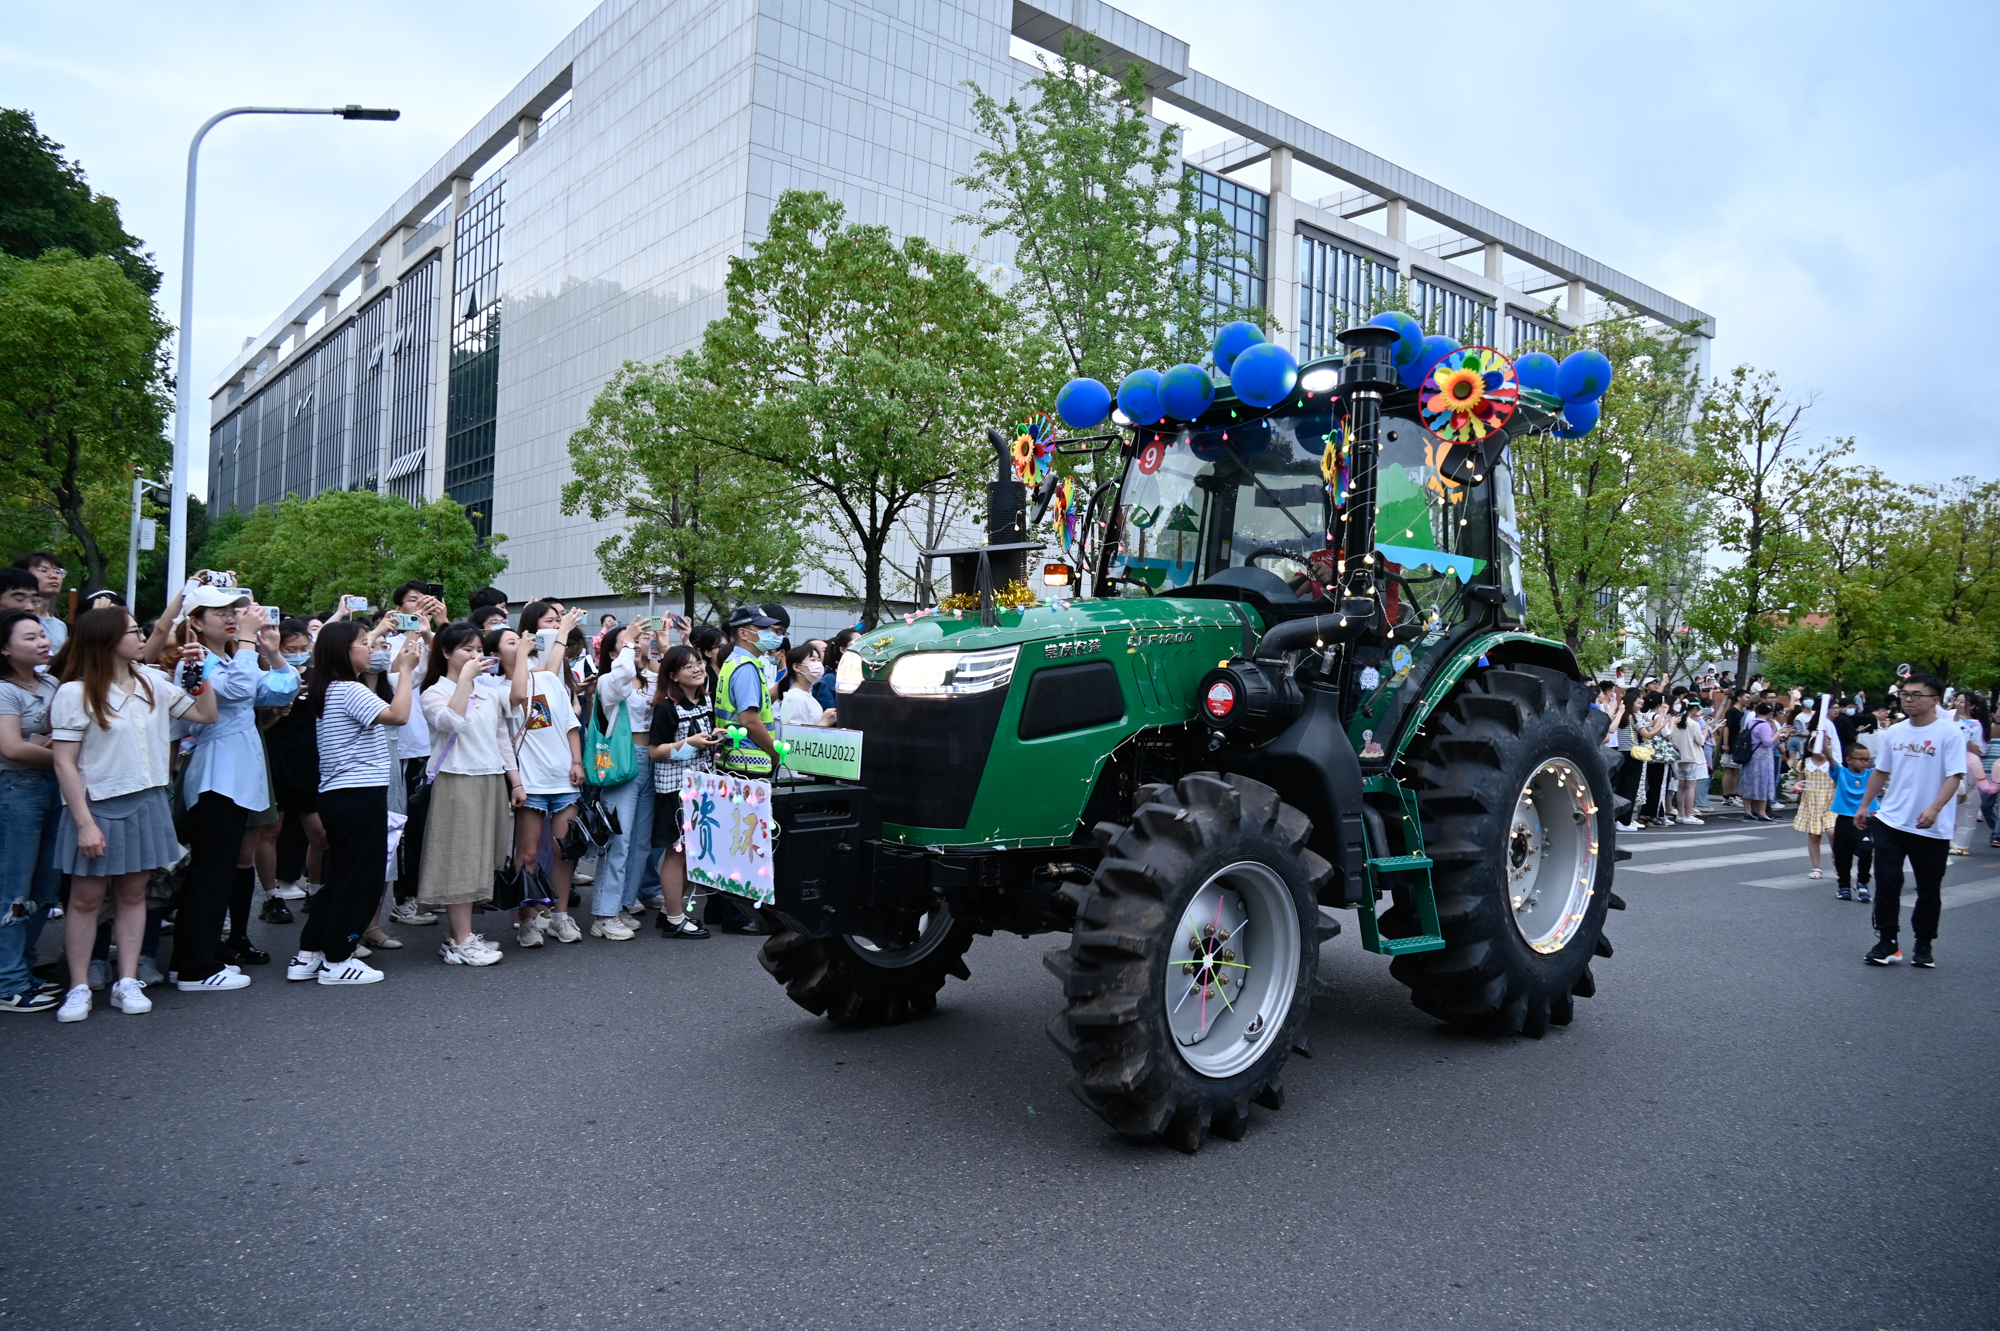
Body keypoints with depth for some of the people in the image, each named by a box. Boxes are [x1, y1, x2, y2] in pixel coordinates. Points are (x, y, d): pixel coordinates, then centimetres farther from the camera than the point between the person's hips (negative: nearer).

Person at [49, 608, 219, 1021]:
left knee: (133, 893, 10)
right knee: (86, 898, 4)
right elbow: (65, 763, -12)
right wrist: (84, 823, -16)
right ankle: (79, 987, 14)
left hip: (148, 804, 5)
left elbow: (206, 714, 11)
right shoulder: (75, 693, -10)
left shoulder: (152, 683, 6)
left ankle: (127, 982, 17)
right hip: (99, 807, -5)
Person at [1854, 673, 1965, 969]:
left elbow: (1955, 776, -15)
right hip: (1891, 822, 4)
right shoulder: (1893, 732, 6)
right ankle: (1886, 942, 7)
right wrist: (1864, 806, 15)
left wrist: (1934, 809, -27)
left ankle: (1924, 945, 24)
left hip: (1932, 829, -3)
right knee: (1887, 882, 0)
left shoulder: (1950, 733, -9)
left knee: (1929, 889, 9)